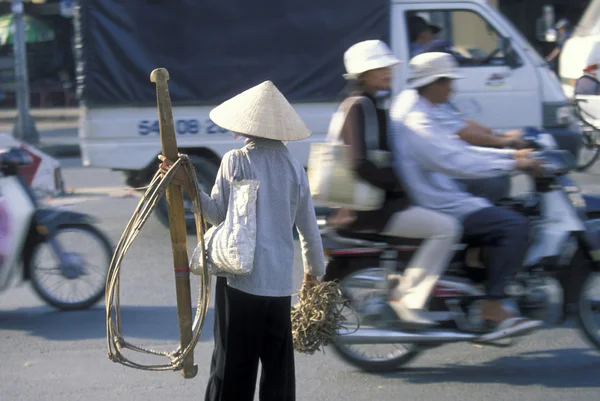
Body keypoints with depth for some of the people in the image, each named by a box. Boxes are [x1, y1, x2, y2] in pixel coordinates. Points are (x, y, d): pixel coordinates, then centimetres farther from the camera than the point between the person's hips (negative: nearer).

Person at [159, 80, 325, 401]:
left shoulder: (234, 161, -6)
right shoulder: (294, 168, 2)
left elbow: (218, 214, -4)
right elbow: (309, 229, 8)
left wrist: (188, 186, -1)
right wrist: (314, 270, 22)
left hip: (239, 279, -2)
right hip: (279, 282, 2)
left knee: (233, 364, 3)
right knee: (278, 367, 9)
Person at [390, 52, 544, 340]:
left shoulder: (423, 115, 16)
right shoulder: (419, 124, -20)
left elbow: (459, 150, 19)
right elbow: (459, 162, -28)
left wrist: (512, 154, 11)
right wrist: (514, 164, -21)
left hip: (436, 200, 11)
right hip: (439, 208, -11)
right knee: (515, 226, -18)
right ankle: (493, 308, -17)